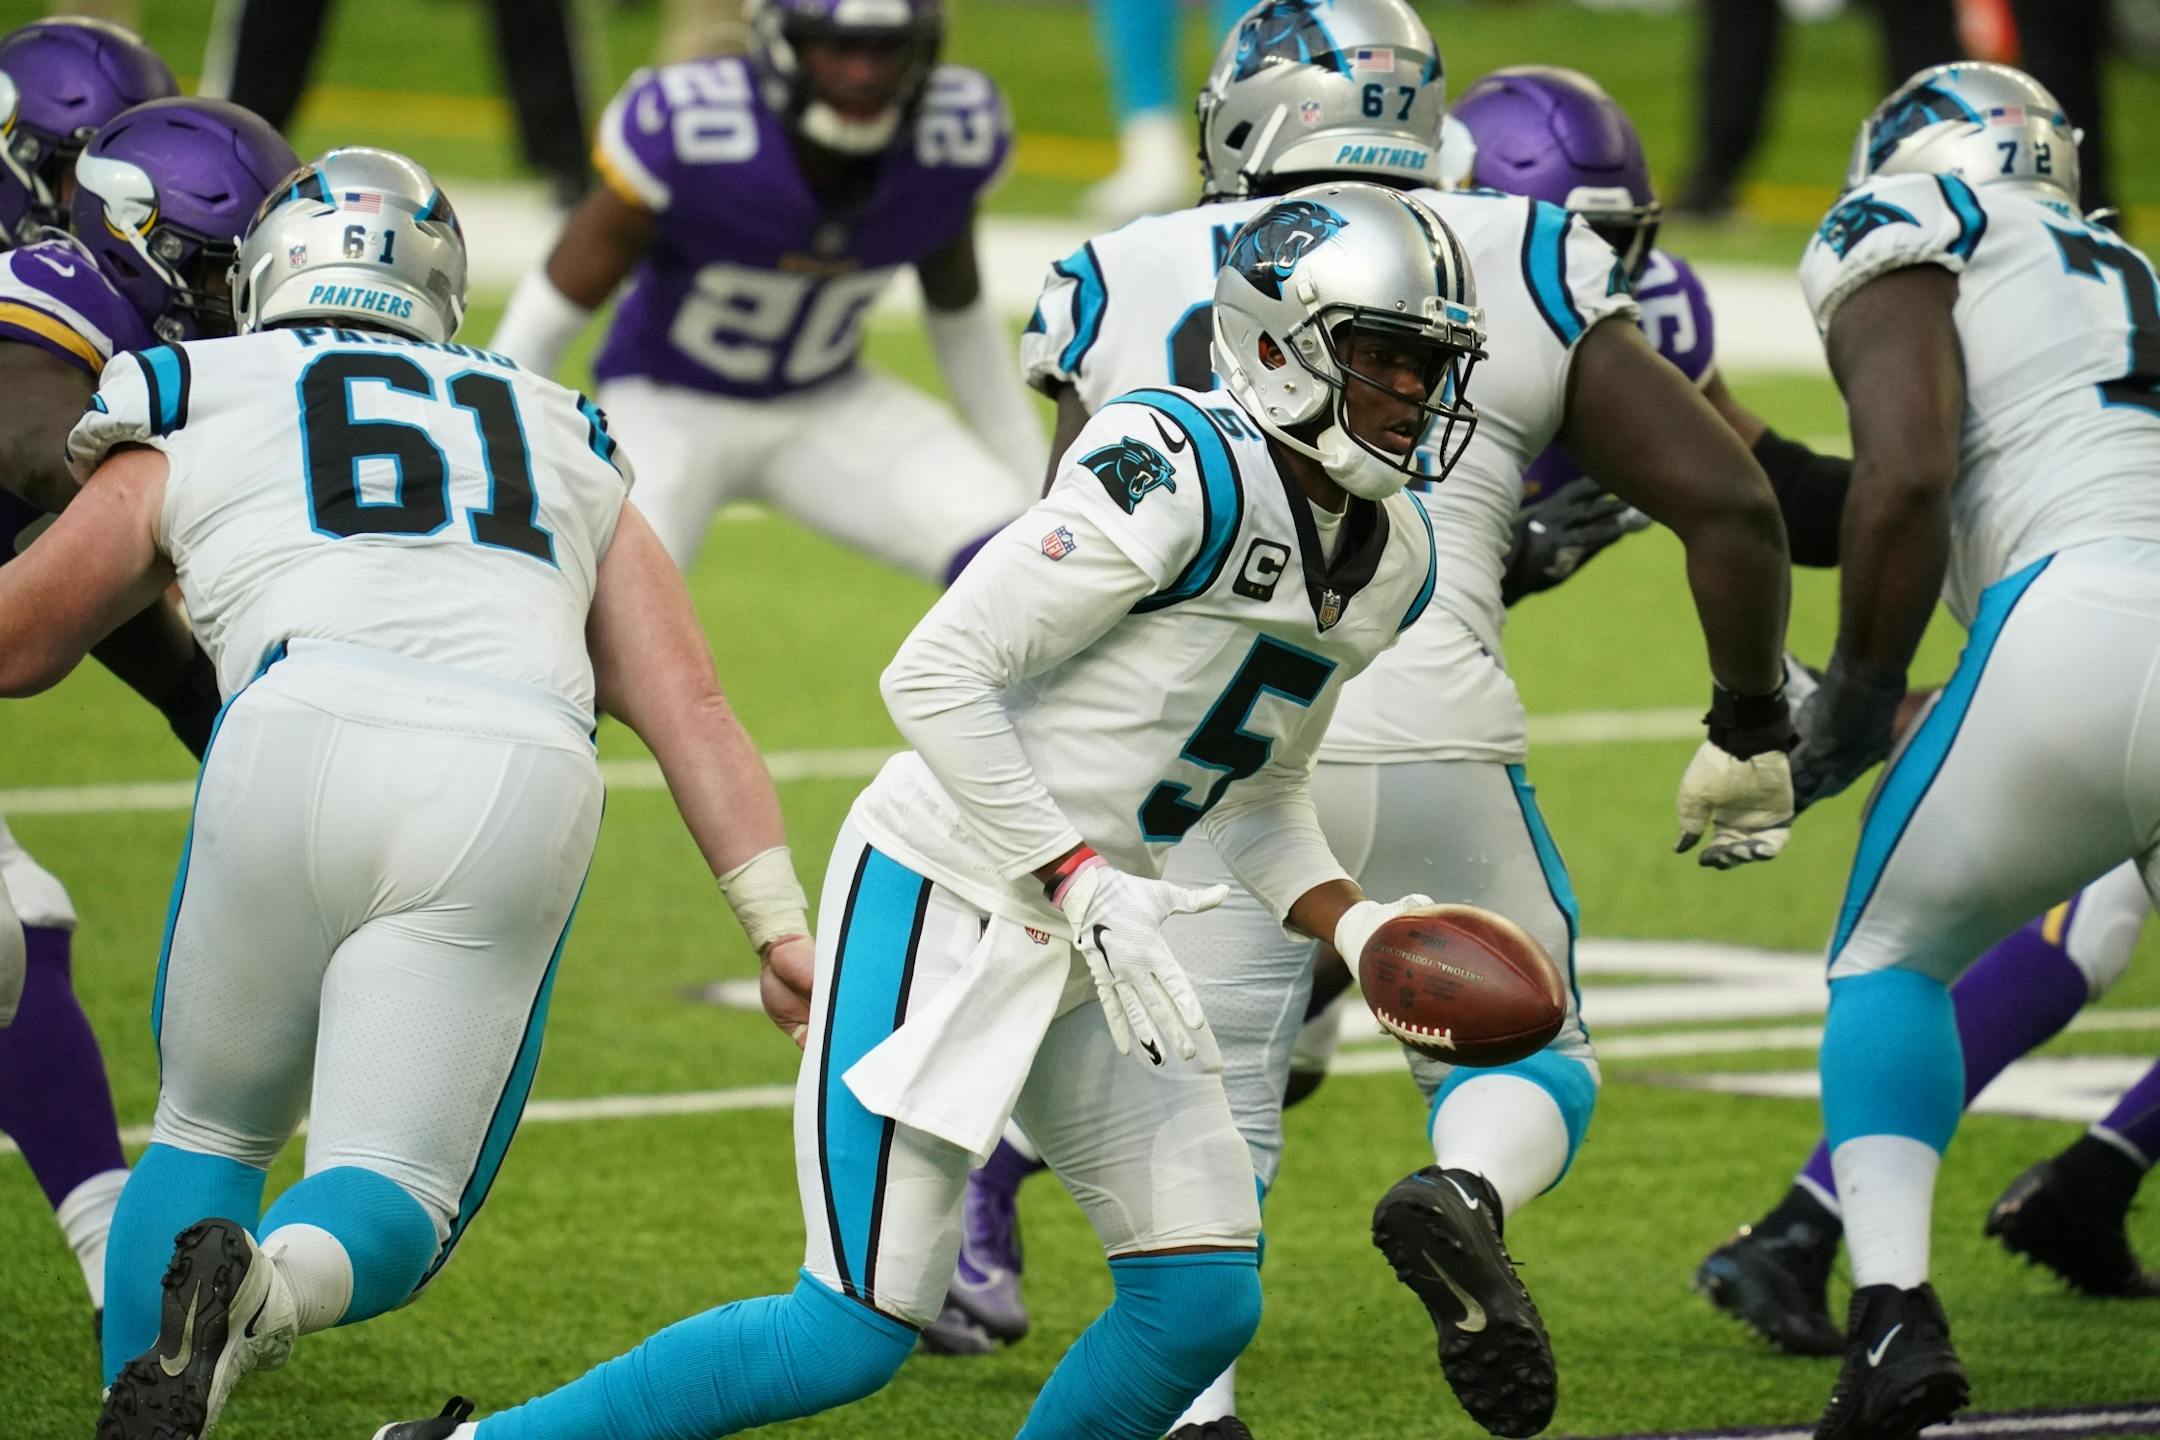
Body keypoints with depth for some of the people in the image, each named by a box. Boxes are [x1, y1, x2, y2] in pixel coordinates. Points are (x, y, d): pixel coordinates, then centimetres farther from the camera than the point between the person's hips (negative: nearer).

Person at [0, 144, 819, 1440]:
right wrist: (781, 925, 16)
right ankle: (279, 1282, -28)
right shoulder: (568, 454, 32)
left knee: (211, 1132, 21)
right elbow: (687, 704, 20)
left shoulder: (189, 429, 25)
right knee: (391, 1200, 6)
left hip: (307, 738, -1)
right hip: (524, 778, 1)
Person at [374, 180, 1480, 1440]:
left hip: (1091, 933, 9)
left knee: (1203, 1303, 0)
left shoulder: (1392, 559, 7)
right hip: (946, 898, -9)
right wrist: (1081, 883, -23)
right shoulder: (1187, 477, -21)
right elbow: (935, 676, -21)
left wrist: (1350, 924, 1)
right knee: (861, 1334, -9)